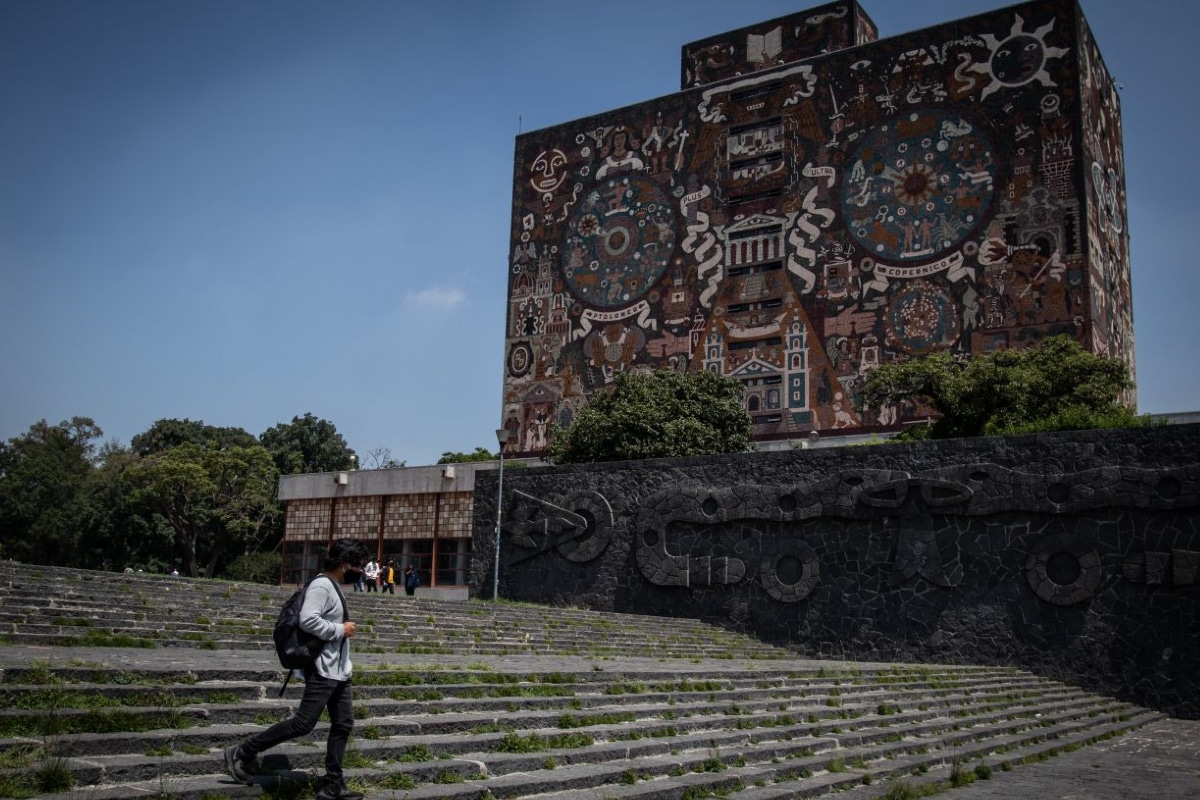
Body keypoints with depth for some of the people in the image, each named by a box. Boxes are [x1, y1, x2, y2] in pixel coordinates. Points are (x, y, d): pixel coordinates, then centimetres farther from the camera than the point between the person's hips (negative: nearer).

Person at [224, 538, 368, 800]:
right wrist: (340, 630, -19)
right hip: (323, 670, -10)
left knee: (343, 725, 7)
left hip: (340, 670, 10)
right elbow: (307, 620, -28)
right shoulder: (321, 586, -16)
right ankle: (243, 753, 5)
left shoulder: (335, 587, 15)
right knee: (302, 724, -8)